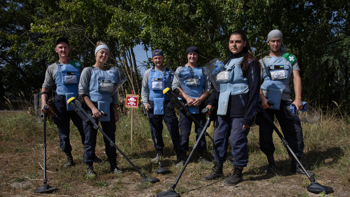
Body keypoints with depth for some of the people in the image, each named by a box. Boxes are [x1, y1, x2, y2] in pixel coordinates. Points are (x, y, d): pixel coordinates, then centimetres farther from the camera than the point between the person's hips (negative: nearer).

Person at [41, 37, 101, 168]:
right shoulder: (52, 68, 11)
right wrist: (44, 103, -6)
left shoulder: (78, 65, 12)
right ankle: (69, 158, 16)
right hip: (61, 103, 0)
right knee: (63, 132, 4)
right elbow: (45, 87, 9)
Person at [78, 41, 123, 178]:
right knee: (90, 138, 0)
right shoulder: (88, 71, 2)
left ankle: (113, 166, 16)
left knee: (110, 138, 6)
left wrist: (116, 111, 12)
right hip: (92, 107, -4)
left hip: (108, 109, 4)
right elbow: (82, 92, -6)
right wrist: (93, 108, -16)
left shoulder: (112, 72, 15)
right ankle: (89, 167, 12)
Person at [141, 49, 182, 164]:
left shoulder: (170, 72, 10)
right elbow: (144, 89, 14)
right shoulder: (148, 73, 13)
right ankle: (159, 153, 20)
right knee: (156, 130, 7)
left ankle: (179, 153, -2)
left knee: (173, 128, -8)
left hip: (167, 104, -1)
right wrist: (145, 103, 2)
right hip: (153, 105, 2)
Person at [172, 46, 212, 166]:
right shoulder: (180, 70, 12)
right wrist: (187, 98, -11)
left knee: (201, 131, 4)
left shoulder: (202, 71, 16)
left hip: (200, 105, 2)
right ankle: (183, 158, 4)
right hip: (185, 105, -2)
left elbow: (208, 88, 11)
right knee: (184, 132, -4)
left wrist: (200, 99, -8)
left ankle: (201, 156, 15)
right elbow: (175, 86, 2)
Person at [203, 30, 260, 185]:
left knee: (237, 139, -4)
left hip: (240, 109, -7)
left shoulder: (250, 62, -4)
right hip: (224, 108, 7)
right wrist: (211, 102, 8)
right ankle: (218, 169, 26)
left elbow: (254, 90, -10)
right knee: (219, 138, 10)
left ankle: (238, 173, 14)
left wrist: (248, 117, -16)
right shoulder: (225, 62, 18)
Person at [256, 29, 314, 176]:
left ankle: (296, 165, 6)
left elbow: (296, 78, 4)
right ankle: (271, 161, 17)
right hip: (266, 101, -1)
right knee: (265, 131, 0)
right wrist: (262, 99, -15)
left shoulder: (290, 59, 16)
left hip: (284, 100, 1)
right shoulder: (263, 62, 13)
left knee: (295, 130, -4)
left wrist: (298, 99, -10)